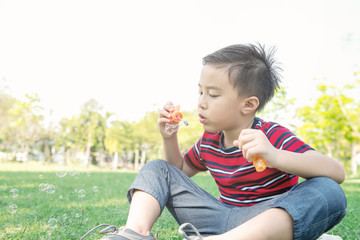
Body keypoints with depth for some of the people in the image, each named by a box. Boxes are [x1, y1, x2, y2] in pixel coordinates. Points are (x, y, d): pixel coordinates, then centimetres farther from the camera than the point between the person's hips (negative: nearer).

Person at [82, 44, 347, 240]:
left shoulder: (274, 137, -12)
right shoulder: (209, 142, 7)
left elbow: (337, 172, -26)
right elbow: (180, 171, 25)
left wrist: (275, 157, -43)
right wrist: (169, 138, 5)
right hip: (221, 218, 5)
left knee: (329, 192, -34)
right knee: (157, 168, 5)